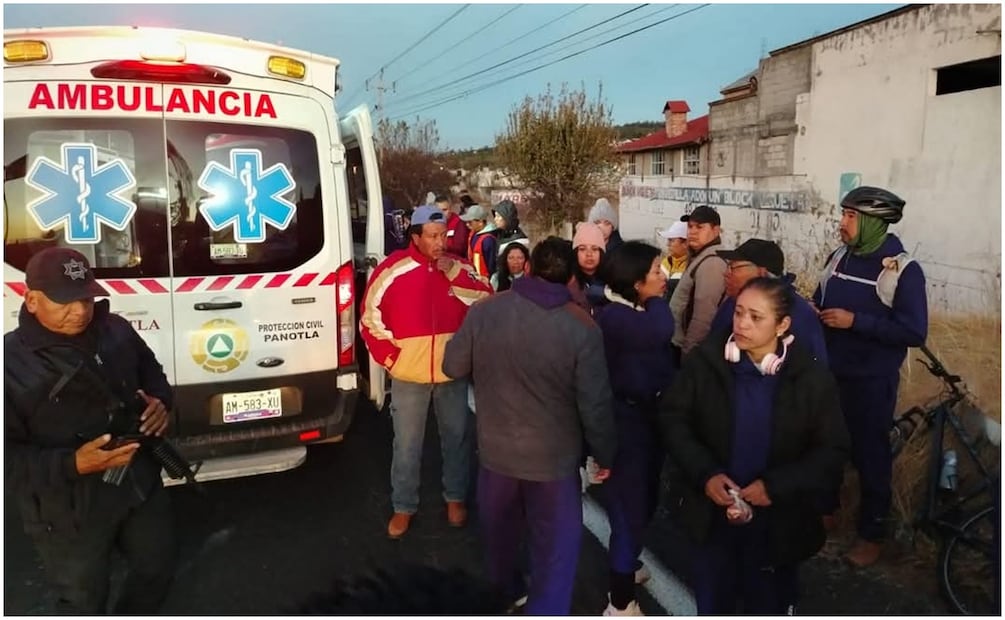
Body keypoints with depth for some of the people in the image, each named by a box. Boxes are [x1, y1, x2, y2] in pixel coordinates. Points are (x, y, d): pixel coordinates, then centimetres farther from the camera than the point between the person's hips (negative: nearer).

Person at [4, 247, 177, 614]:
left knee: (158, 565, 25)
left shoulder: (116, 330, -5)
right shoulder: (10, 363, -20)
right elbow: (7, 458, -18)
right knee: (84, 601, 16)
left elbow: (152, 373, 13)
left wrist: (159, 401, -9)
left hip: (141, 484, 5)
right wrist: (72, 464, -31)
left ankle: (134, 615, 54)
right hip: (69, 513, -5)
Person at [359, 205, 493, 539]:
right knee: (407, 444, 10)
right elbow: (371, 317, -4)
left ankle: (455, 498, 35)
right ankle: (403, 507, 27)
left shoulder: (459, 269, -1)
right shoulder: (393, 269, -9)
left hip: (452, 370, 3)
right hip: (409, 373, -2)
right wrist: (389, 356, -6)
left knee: (457, 437, 15)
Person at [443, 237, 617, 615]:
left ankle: (504, 594, 52)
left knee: (499, 532, 28)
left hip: (495, 448, 4)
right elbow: (594, 406, -16)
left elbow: (454, 367, -1)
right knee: (555, 549, 13)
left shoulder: (484, 311, -11)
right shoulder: (582, 328, -19)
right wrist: (605, 454, -1)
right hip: (554, 456, -4)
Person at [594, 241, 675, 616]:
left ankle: (625, 565, 46)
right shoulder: (613, 316, -21)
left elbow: (660, 356, 5)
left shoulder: (643, 312, 8)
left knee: (644, 501, 22)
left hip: (648, 416, 9)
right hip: (627, 420, -9)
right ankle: (621, 602, 14)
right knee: (629, 505, -1)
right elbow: (660, 332, -37)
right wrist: (657, 300, -20)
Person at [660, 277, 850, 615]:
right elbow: (672, 417, -6)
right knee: (711, 600, 22)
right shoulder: (705, 360, -14)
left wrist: (776, 486, -19)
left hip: (777, 520, -1)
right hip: (712, 512, 1)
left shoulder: (811, 379, -15)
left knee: (767, 604, 21)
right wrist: (705, 473, -18)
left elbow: (832, 449, -8)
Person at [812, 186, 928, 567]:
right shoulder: (839, 258, 3)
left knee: (870, 454, 7)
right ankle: (825, 509, 37)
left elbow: (914, 332, -19)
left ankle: (872, 534, 24)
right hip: (829, 372, 5)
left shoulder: (903, 270, -14)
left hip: (872, 381, -5)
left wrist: (855, 321, -24)